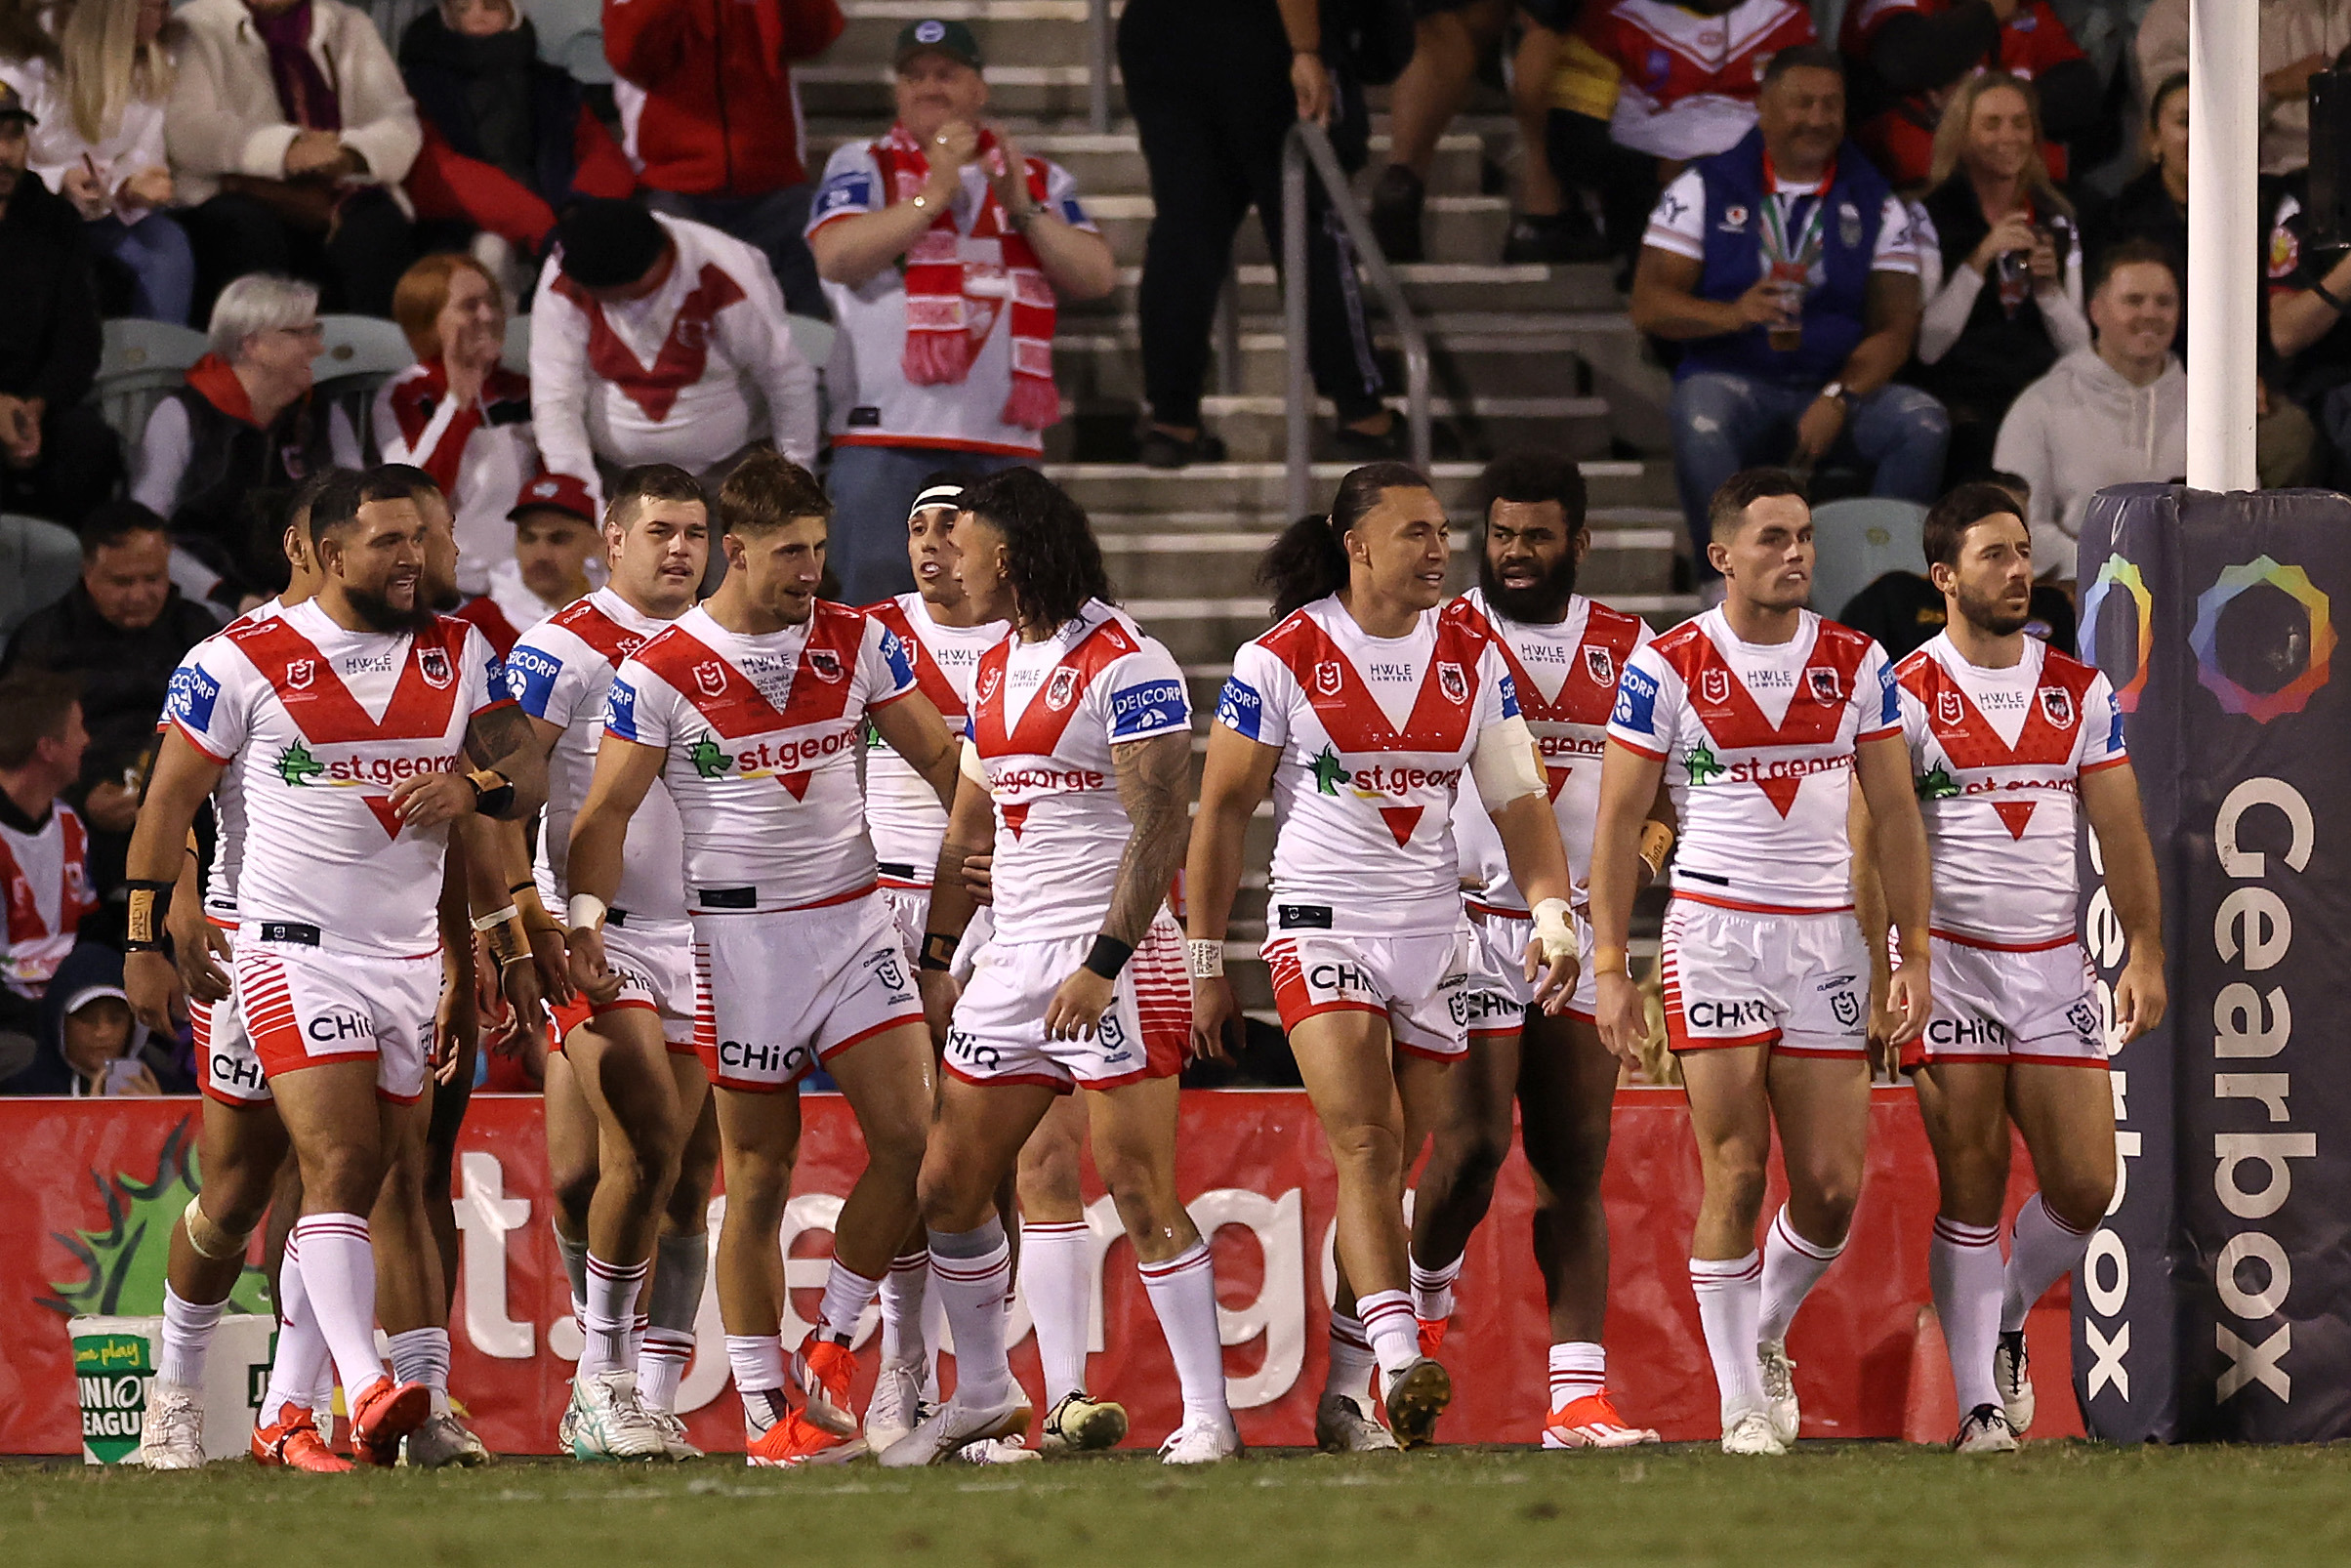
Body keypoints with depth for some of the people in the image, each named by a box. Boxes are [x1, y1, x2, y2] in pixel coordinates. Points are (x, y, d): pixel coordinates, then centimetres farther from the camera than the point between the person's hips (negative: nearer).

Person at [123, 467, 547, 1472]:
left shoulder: (456, 654, 8)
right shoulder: (243, 662, -5)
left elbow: (529, 775, 11)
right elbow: (170, 801, 0)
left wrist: (474, 786, -12)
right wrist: (146, 942, -2)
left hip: (410, 954, 5)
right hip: (295, 948, -5)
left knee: (356, 1190, 8)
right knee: (336, 1167, -19)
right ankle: (368, 1392, -31)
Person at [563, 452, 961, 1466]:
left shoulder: (857, 642, 5)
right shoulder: (661, 672, -7)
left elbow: (937, 758, 12)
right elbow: (607, 811, -9)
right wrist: (584, 917, -24)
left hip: (854, 918, 4)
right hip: (741, 935, -4)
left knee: (911, 1134, -9)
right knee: (758, 1175, 0)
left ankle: (833, 1345, 9)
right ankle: (765, 1413, 6)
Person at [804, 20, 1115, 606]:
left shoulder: (1039, 180, 16)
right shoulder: (863, 167, 9)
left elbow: (1098, 276, 5)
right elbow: (836, 255, -9)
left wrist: (1024, 208, -7)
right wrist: (934, 194, -9)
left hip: (1004, 445, 3)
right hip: (887, 434, -3)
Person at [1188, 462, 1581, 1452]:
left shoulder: (1473, 656, 6)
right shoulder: (1283, 659, -5)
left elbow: (1517, 800, 7)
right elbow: (1222, 811, 0)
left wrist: (1553, 915, -9)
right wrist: (1206, 962, 0)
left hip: (1432, 932, 4)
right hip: (1322, 925, -4)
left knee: (1389, 1169, 6)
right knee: (1365, 1144, -20)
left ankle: (1341, 1398, 14)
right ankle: (1402, 1368, -31)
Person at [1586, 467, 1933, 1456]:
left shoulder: (1856, 664, 6)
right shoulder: (1667, 669, -2)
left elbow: (1894, 815, 9)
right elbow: (1619, 820, 0)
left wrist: (1913, 955, 4)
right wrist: (1609, 965, -6)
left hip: (1826, 938, 3)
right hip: (1716, 935, -3)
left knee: (1833, 1187, -1)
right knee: (1735, 1178, -7)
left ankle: (1765, 1335, 26)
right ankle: (1741, 1403, 2)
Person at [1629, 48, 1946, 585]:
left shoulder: (1876, 206, 11)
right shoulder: (1705, 189, 8)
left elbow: (1894, 330, 4)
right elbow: (1649, 305, 1)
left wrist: (1838, 399, -15)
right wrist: (1733, 314, -20)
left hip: (1841, 386, 2)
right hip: (1732, 380, -2)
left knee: (1924, 423, -27)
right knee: (1702, 423, -37)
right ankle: (1725, 592, -34)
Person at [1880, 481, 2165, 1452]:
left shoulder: (2081, 691, 9)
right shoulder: (1907, 695, -4)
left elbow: (2121, 830, 10)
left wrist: (2145, 955, 3)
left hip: (2054, 968, 4)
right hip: (1950, 962, -4)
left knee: (2084, 1189, -2)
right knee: (1972, 1190, -5)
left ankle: (2003, 1326, 25)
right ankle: (1979, 1405, 0)